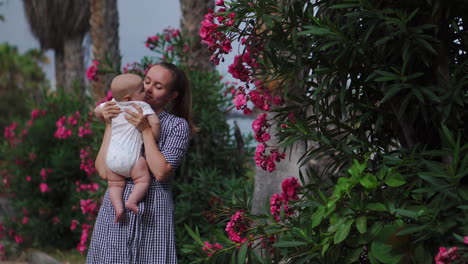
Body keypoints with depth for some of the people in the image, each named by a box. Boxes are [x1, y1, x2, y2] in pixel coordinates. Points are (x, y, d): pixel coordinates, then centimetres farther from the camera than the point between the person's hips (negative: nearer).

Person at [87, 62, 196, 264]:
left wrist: (146, 131, -11)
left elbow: (160, 172, -14)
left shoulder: (177, 125, 1)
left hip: (152, 211, -2)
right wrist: (109, 126, -4)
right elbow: (103, 170, -4)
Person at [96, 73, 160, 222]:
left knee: (115, 184, 13)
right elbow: (155, 122, -13)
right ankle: (132, 201, -22)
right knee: (143, 180, -1)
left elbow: (97, 109, 30)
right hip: (132, 156, -5)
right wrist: (154, 139, 4)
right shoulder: (142, 106, -1)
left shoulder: (113, 105, 15)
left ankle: (118, 206, -8)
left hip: (112, 158, 5)